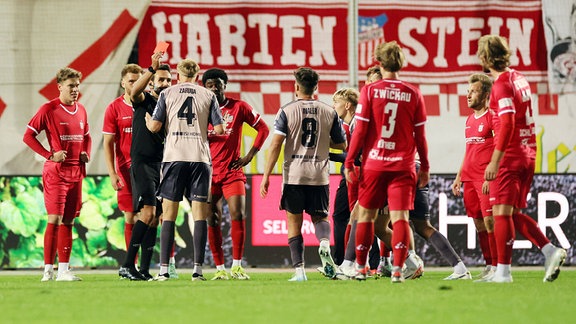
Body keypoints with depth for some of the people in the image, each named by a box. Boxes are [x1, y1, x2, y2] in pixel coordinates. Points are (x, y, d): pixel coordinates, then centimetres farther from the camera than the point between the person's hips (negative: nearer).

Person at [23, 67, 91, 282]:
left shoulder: (81, 110, 12)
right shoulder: (48, 109, -7)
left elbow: (87, 136, 26)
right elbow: (28, 136, -7)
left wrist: (86, 153, 6)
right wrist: (50, 155, -14)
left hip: (76, 172, 6)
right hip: (55, 172, -6)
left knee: (68, 221, 7)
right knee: (55, 219, -11)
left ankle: (63, 270, 11)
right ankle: (48, 270, -9)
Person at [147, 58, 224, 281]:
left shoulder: (167, 93, 5)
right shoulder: (208, 96, 7)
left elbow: (155, 126, 1)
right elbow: (219, 129, 3)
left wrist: (146, 119, 22)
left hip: (174, 157, 0)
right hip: (200, 157, 0)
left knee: (169, 215, 2)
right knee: (199, 215, 2)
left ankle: (164, 269, -3)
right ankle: (197, 269, -4)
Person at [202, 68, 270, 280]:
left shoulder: (239, 107, 0)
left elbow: (263, 129, 6)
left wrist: (249, 155, 0)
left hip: (232, 172, -1)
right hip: (209, 173, 1)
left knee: (238, 216, -13)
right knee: (213, 221, -1)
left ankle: (236, 265, -5)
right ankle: (219, 268, 6)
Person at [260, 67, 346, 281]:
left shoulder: (287, 111, -3)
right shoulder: (329, 112, 4)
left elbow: (275, 144, -9)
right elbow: (341, 145, 11)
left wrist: (266, 176, -6)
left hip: (294, 175, -2)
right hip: (319, 175, 2)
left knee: (294, 224, 7)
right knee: (320, 217, 16)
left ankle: (299, 270, 0)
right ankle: (324, 243, -17)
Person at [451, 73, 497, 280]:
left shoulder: (492, 117, -7)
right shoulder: (470, 119, 18)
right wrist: (459, 177, 22)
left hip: (486, 179, -8)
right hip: (469, 178, 8)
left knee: (489, 220, -12)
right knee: (479, 223, 8)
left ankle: (497, 266, -9)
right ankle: (489, 266, 12)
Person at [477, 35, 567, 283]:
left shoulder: (502, 84, -14)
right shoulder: (519, 78, 13)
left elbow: (507, 123, -23)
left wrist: (495, 160, -24)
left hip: (509, 157, -9)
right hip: (527, 154, 9)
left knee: (501, 212, -6)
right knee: (514, 213, 13)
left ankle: (503, 271, -7)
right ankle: (551, 251, 3)